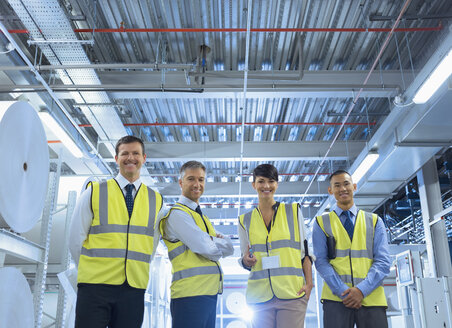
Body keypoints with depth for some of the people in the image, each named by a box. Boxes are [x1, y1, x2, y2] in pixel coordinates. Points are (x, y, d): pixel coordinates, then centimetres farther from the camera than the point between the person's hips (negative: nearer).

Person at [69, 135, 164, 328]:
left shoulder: (156, 200, 9)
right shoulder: (94, 192, 3)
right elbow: (75, 240, 4)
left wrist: (138, 273, 8)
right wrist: (92, 270, 3)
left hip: (134, 290, 2)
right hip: (95, 286, -2)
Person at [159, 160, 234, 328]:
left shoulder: (202, 218, 22)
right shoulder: (177, 214, -8)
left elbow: (229, 248, 12)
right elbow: (207, 249, -16)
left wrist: (210, 241, -6)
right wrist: (218, 242, 4)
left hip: (210, 293, 9)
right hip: (190, 294, -9)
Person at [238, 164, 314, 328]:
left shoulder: (293, 211, 8)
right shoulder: (245, 220, 11)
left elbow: (305, 251, 8)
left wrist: (309, 283, -3)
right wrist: (246, 261, -5)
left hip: (292, 294, -1)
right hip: (259, 296, 1)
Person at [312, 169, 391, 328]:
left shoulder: (374, 221, 11)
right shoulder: (322, 223, 9)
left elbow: (383, 261, 3)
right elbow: (321, 261, 1)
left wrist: (361, 289, -11)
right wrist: (343, 291, -12)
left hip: (371, 298, 1)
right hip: (336, 298, -1)